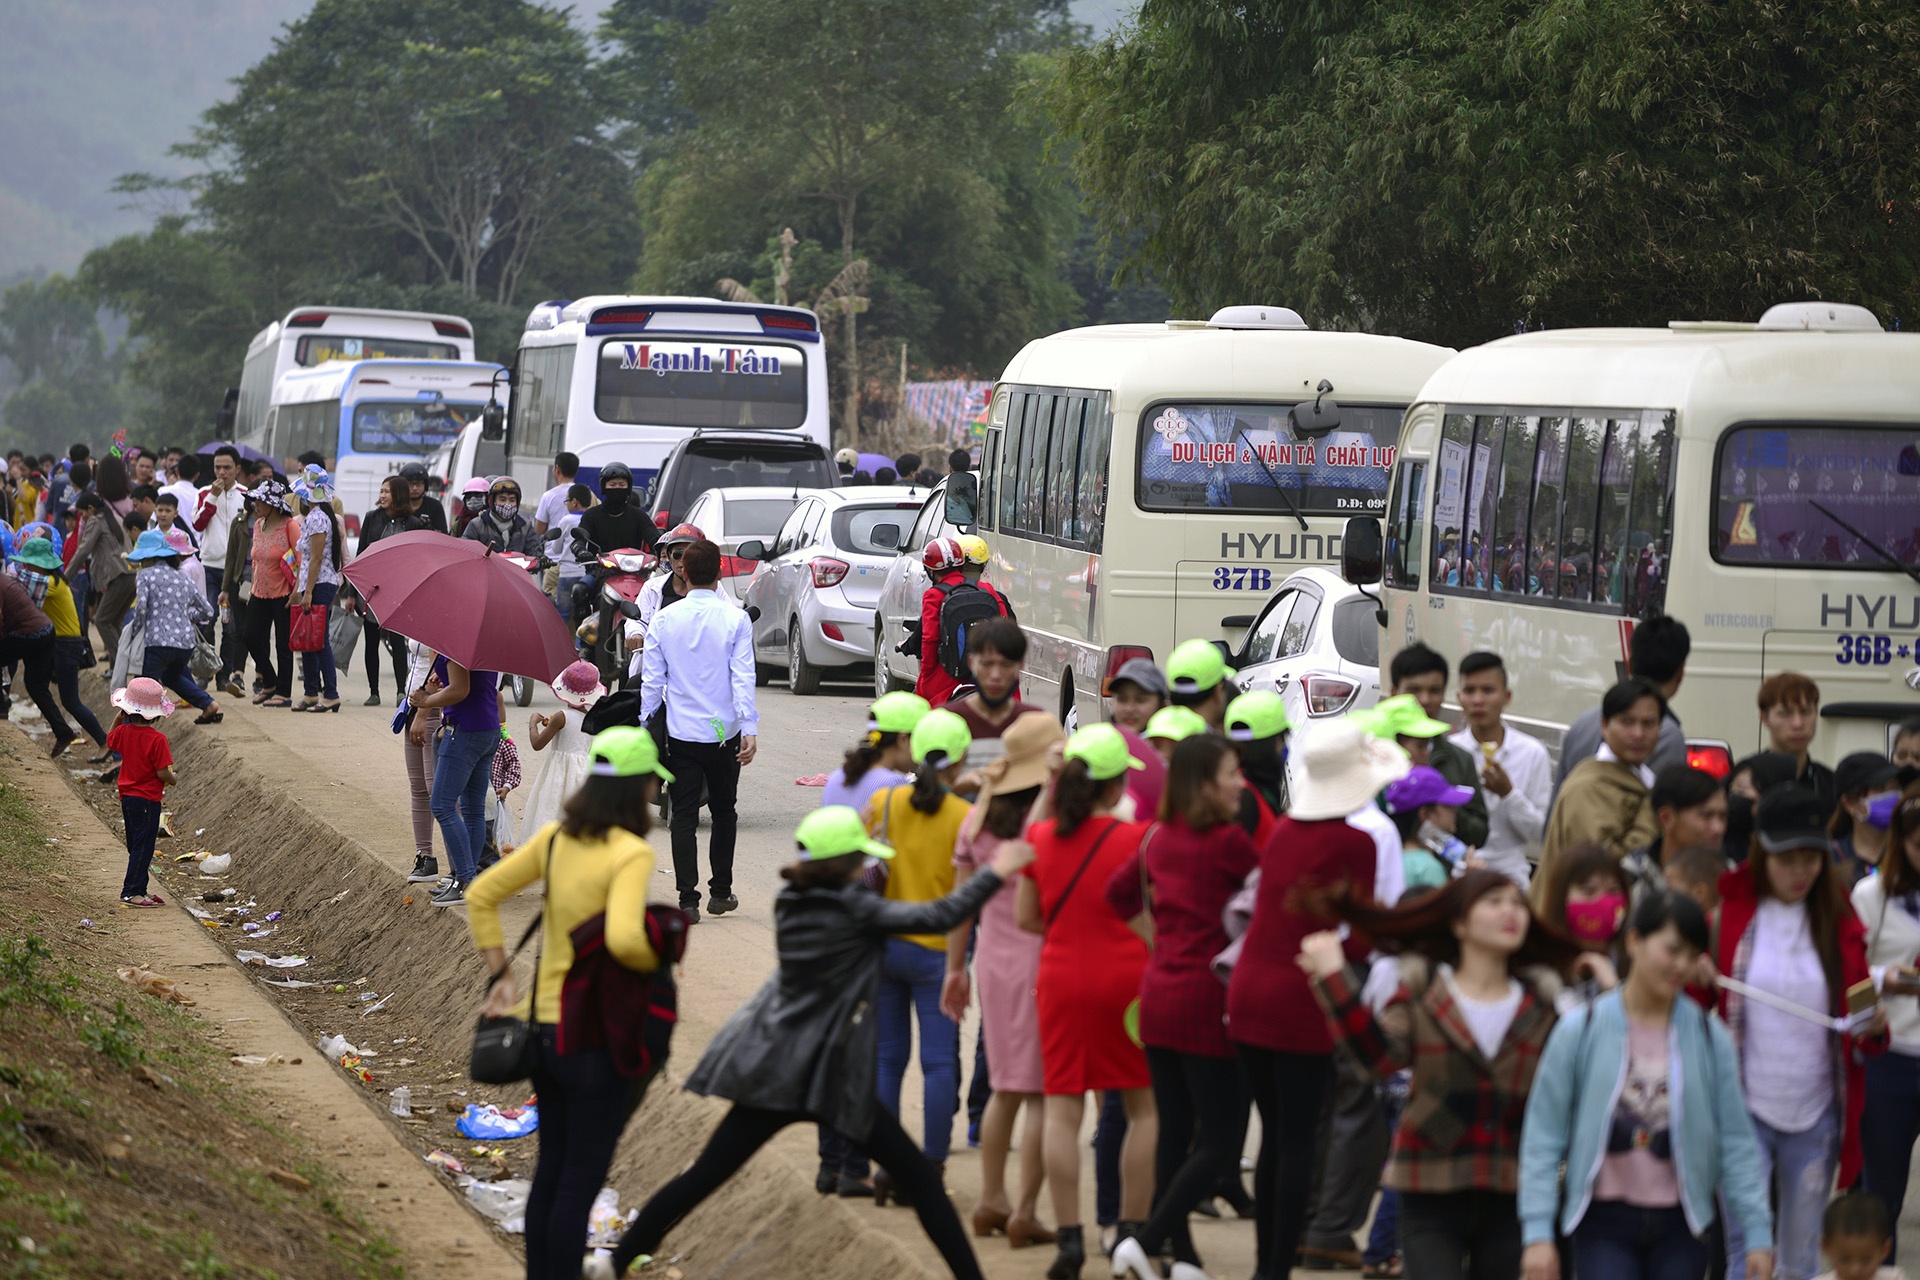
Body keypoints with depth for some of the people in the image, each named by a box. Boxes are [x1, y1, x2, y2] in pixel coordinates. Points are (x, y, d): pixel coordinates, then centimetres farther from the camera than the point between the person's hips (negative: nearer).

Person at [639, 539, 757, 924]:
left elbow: (651, 679, 1)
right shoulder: (735, 619, -6)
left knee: (684, 816, 3)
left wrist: (645, 724, 10)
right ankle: (720, 893, 21)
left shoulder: (664, 620, 0)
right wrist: (750, 729, -13)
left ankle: (688, 899, -4)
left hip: (680, 733, 1)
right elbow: (743, 678, -11)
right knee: (723, 812, 16)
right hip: (724, 733, -1)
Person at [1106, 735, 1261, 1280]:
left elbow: (1117, 892, 22)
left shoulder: (1159, 838, 9)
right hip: (1209, 1001, -7)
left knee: (1175, 1133, 11)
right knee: (1221, 1143, -3)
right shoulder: (1228, 840, -12)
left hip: (1158, 996, 7)